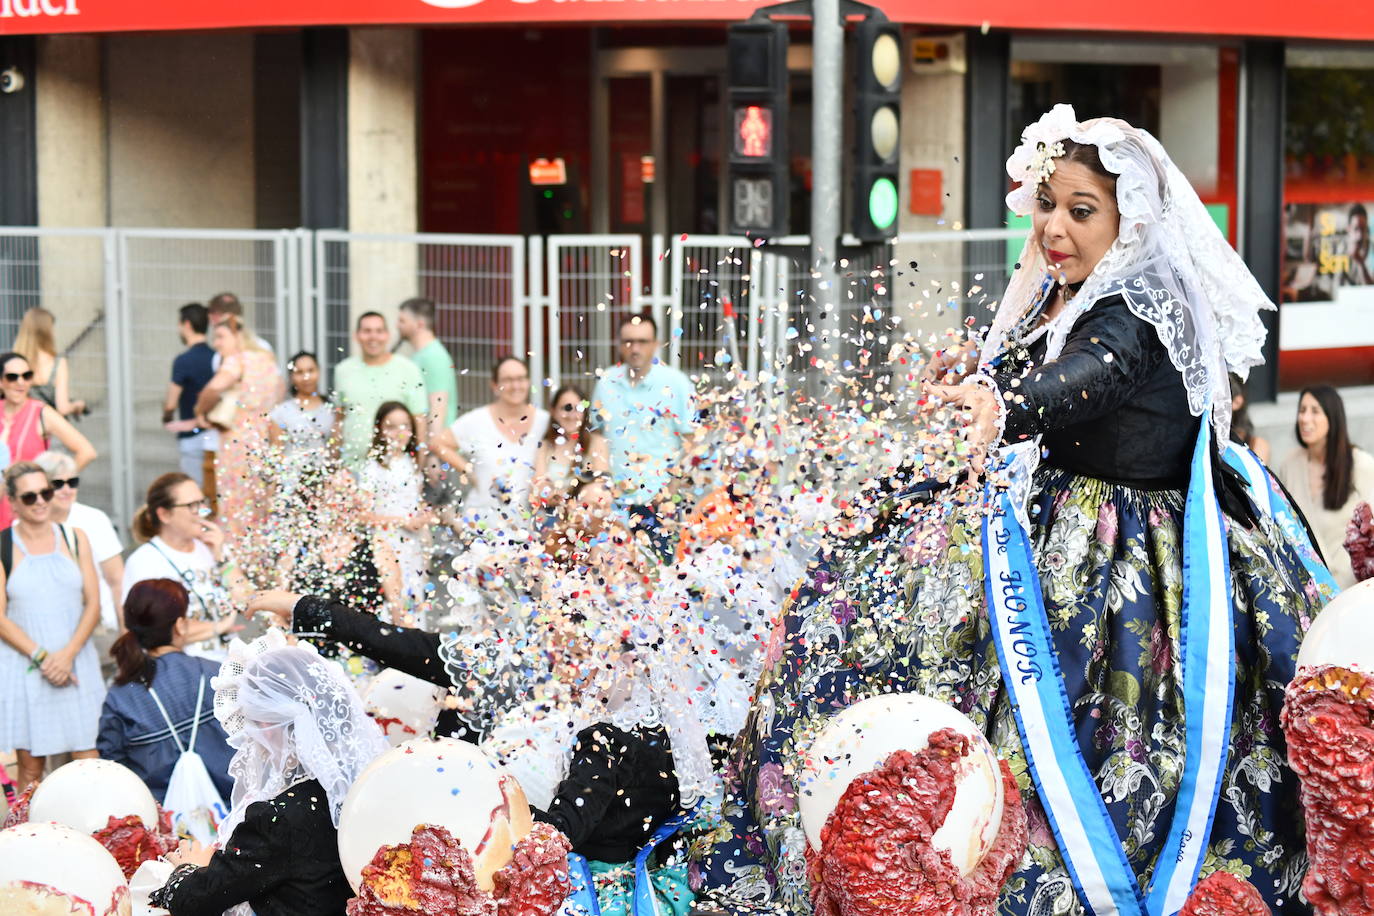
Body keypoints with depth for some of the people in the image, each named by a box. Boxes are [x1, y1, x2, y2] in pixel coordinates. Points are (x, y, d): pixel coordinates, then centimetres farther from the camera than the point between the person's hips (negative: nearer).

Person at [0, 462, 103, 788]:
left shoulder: (74, 538, 9)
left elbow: (93, 604, 6)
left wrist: (68, 654, -8)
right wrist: (41, 657, -13)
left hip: (75, 661, 2)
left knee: (89, 760, -4)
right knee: (31, 765, -1)